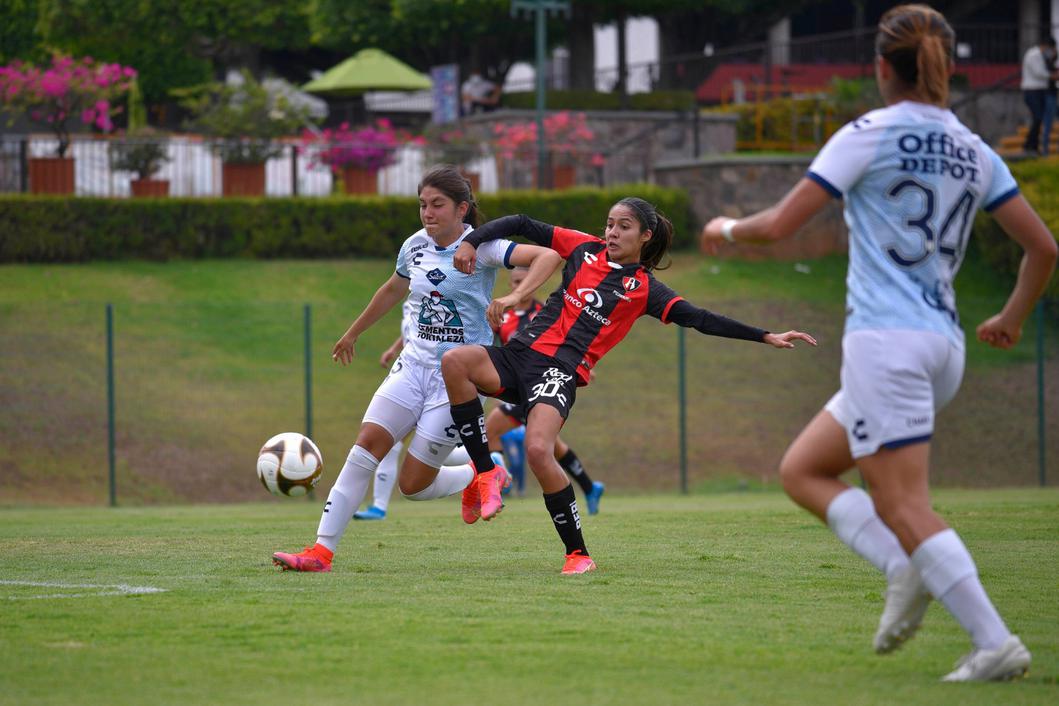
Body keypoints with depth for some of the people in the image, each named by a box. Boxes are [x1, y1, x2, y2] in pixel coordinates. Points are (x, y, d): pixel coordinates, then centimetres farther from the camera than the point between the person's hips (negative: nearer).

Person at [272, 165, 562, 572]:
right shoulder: (416, 247, 7)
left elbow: (547, 257, -24)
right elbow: (393, 290, 27)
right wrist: (352, 333, 38)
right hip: (415, 364, 5)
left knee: (413, 485, -5)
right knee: (366, 445, -13)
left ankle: (482, 477, 26)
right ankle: (322, 550, -12)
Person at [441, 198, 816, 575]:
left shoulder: (644, 288, 6)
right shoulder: (584, 248, 15)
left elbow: (701, 320, 1)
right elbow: (523, 225, 19)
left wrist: (765, 336, -5)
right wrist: (471, 242, 6)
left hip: (561, 369, -4)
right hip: (521, 351, 4)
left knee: (538, 451, -28)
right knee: (454, 361, -25)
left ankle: (578, 554, -13)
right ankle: (484, 474, -15)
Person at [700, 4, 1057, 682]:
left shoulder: (869, 136, -6)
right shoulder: (975, 152, 11)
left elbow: (779, 225, -6)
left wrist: (728, 228, 15)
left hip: (887, 340, -7)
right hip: (945, 346, 7)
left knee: (904, 505, -8)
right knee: (802, 471, 16)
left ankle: (996, 643, -16)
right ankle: (907, 571, -1)